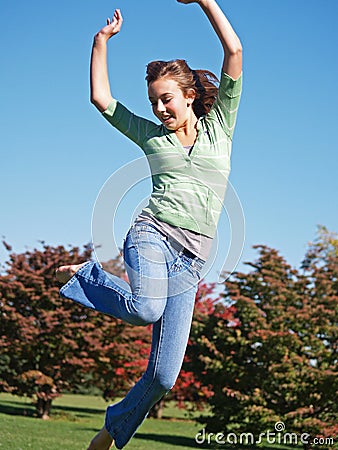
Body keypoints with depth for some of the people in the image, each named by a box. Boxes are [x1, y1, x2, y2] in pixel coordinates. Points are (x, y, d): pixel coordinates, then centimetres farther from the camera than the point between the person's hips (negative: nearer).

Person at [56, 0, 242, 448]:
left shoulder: (219, 126, 13)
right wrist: (102, 40, 17)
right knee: (147, 308, -37)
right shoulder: (151, 134, 17)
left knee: (163, 376, -5)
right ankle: (87, 275, -7)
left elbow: (234, 51, 5)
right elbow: (101, 98, 18)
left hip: (191, 258, 1)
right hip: (152, 232, 0)